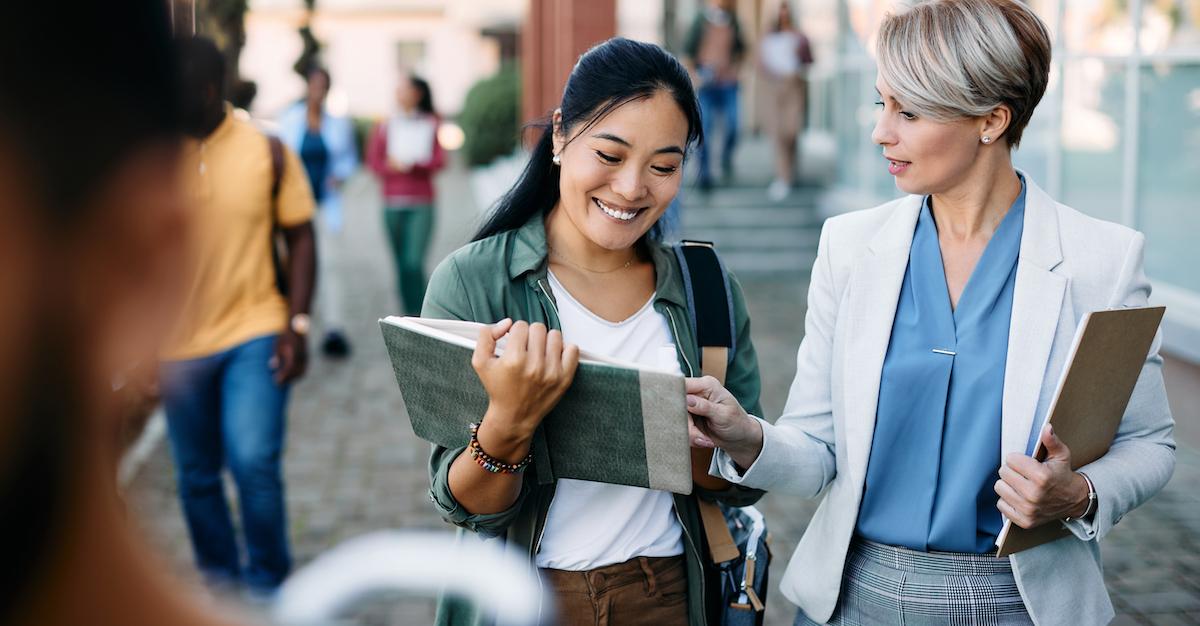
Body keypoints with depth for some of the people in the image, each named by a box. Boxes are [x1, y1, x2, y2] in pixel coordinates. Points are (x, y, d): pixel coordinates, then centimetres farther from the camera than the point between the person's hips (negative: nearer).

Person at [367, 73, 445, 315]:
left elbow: (439, 160, 0)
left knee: (414, 262, -15)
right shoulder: (385, 127, 8)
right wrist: (394, 168, -14)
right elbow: (374, 161, 4)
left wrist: (411, 164, -15)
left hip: (422, 204, -2)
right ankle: (409, 315, 15)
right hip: (393, 203, 2)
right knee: (401, 264, 6)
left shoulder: (430, 125, 4)